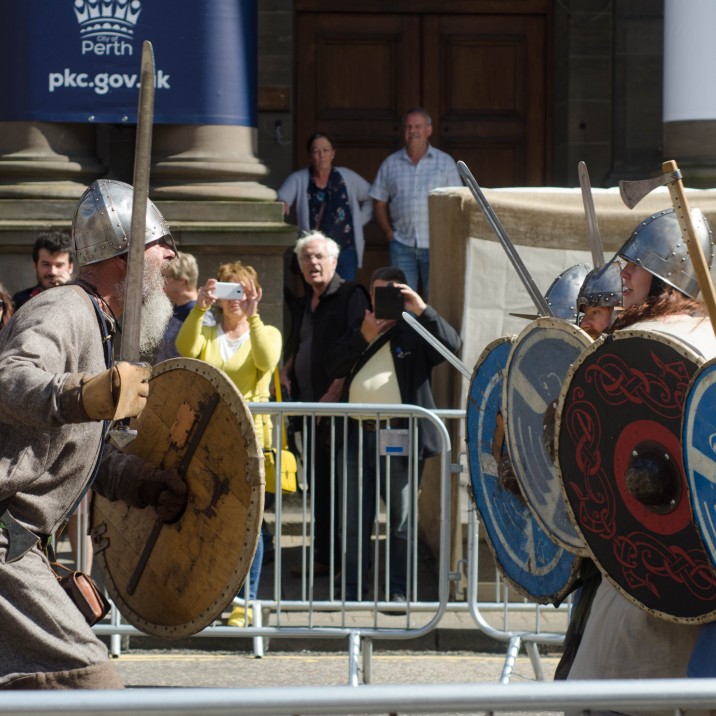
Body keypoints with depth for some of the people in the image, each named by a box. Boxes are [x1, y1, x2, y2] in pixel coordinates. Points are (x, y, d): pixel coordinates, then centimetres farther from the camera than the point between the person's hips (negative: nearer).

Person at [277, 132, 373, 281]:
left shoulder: (347, 177, 8)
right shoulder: (298, 179, 2)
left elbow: (370, 198, 16)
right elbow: (282, 197, -15)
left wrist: (359, 222, 5)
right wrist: (282, 204, -39)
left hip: (346, 250, 2)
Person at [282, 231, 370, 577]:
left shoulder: (350, 295, -6)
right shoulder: (306, 303, 19)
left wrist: (335, 393, -22)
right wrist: (287, 368, 10)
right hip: (311, 408, 8)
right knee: (319, 487, 10)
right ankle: (323, 557, 15)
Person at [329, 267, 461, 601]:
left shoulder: (415, 332, 2)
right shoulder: (360, 329, 18)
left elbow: (452, 344, -15)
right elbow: (335, 365, 7)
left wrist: (422, 309, -22)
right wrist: (364, 337, -7)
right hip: (358, 434, 5)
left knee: (402, 520, 1)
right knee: (353, 520, 10)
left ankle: (399, 590, 9)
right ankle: (352, 589, 18)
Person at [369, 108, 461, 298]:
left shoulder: (445, 162, 8)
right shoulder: (390, 164, 12)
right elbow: (379, 205, 13)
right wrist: (389, 233, 0)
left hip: (436, 245, -1)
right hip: (402, 245, 1)